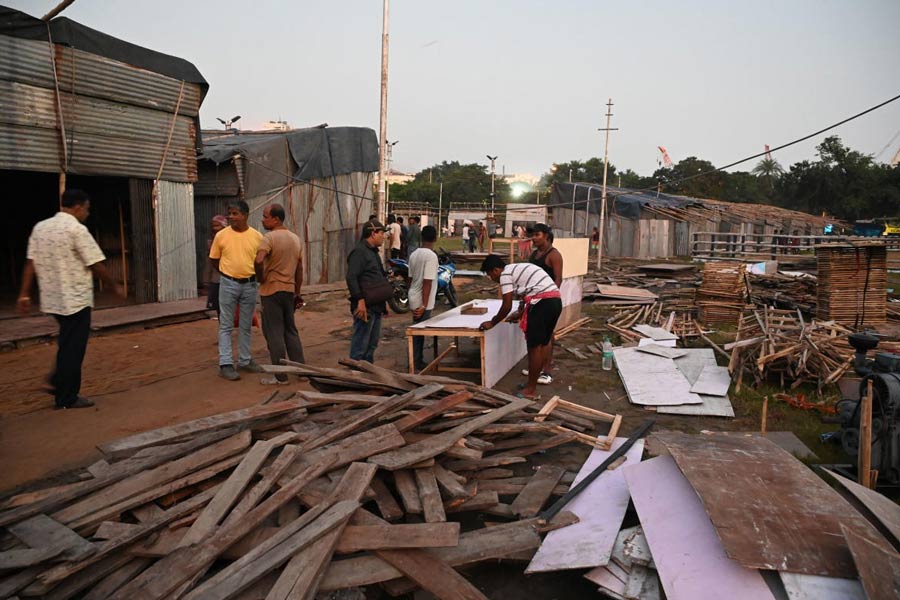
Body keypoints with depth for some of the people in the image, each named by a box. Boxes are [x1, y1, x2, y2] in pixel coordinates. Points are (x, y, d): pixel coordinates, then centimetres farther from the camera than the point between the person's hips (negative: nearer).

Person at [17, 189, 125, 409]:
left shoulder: (40, 227, 8)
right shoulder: (77, 229, -14)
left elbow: (30, 263, 6)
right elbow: (96, 265, -14)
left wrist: (24, 294, 8)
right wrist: (115, 286, -1)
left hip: (52, 299, 8)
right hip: (75, 299, -8)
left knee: (67, 343, 25)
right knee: (73, 348, 1)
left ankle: (58, 380, 25)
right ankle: (67, 398, 8)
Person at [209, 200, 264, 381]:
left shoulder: (257, 236, -2)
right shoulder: (221, 235, -4)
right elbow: (214, 259, 7)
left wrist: (250, 274, 4)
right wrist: (229, 272, 9)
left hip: (250, 285, 2)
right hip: (228, 284, -2)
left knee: (246, 326, 12)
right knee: (226, 326, 1)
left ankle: (245, 360, 24)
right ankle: (225, 364, 5)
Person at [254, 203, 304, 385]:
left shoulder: (270, 237, -13)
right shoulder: (295, 238, 10)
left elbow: (258, 260, -30)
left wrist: (260, 278, -12)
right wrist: (297, 292, 20)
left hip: (271, 291, -7)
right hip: (289, 290, 7)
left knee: (274, 333, 0)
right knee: (291, 331, 16)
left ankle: (281, 376, 5)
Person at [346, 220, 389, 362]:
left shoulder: (372, 251, 20)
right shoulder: (359, 251, -12)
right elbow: (351, 278, -21)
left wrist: (383, 302, 23)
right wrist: (360, 301, -24)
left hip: (376, 306, 10)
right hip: (365, 307, -10)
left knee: (372, 343, 16)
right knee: (360, 344, -5)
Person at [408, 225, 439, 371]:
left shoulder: (414, 254, 7)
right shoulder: (431, 256, -17)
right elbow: (427, 282, -20)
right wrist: (424, 305, -20)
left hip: (414, 299, 8)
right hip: (422, 302, -8)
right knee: (419, 332, 0)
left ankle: (417, 361, 25)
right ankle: (416, 363, 7)